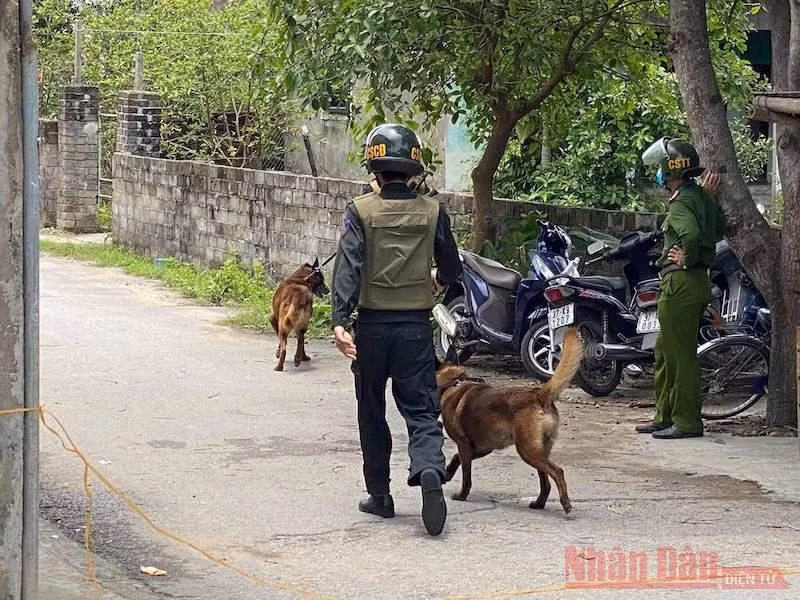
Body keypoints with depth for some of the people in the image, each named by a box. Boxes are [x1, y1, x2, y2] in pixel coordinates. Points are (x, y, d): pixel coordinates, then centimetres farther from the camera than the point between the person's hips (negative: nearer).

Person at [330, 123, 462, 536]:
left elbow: (348, 266, -16)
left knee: (372, 413, 13)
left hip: (372, 325, -1)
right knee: (421, 410, 1)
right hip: (416, 326, 1)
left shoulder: (361, 211, -5)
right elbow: (451, 269, 10)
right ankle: (429, 471, -26)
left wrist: (339, 320, -23)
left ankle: (379, 494, 19)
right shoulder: (432, 212, 1)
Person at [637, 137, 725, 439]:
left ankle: (687, 422, -2)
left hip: (681, 281, -10)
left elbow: (691, 233, -32)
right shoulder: (703, 197, 13)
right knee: (665, 353, 17)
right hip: (699, 281, 10)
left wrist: (687, 259, -17)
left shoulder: (681, 203, -15)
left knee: (680, 354, -5)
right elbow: (719, 230, 24)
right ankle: (665, 417, 24)